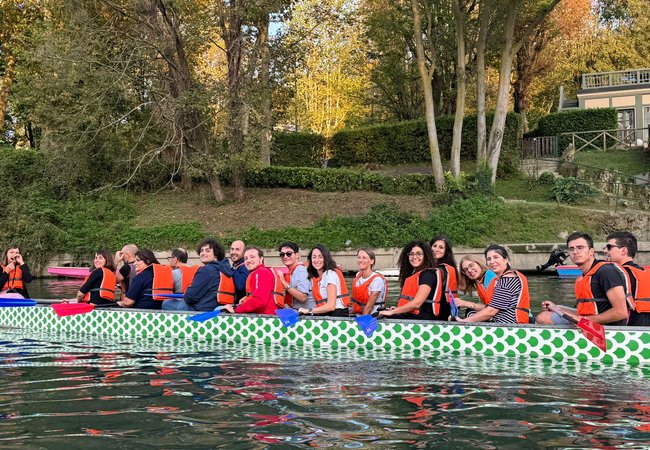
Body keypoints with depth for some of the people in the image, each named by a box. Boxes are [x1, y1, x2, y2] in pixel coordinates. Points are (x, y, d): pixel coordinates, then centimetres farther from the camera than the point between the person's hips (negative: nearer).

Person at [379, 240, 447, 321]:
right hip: (407, 317, 8)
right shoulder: (411, 274, 20)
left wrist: (392, 312, -7)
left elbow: (416, 303, -13)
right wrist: (397, 309, 6)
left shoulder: (428, 274, -5)